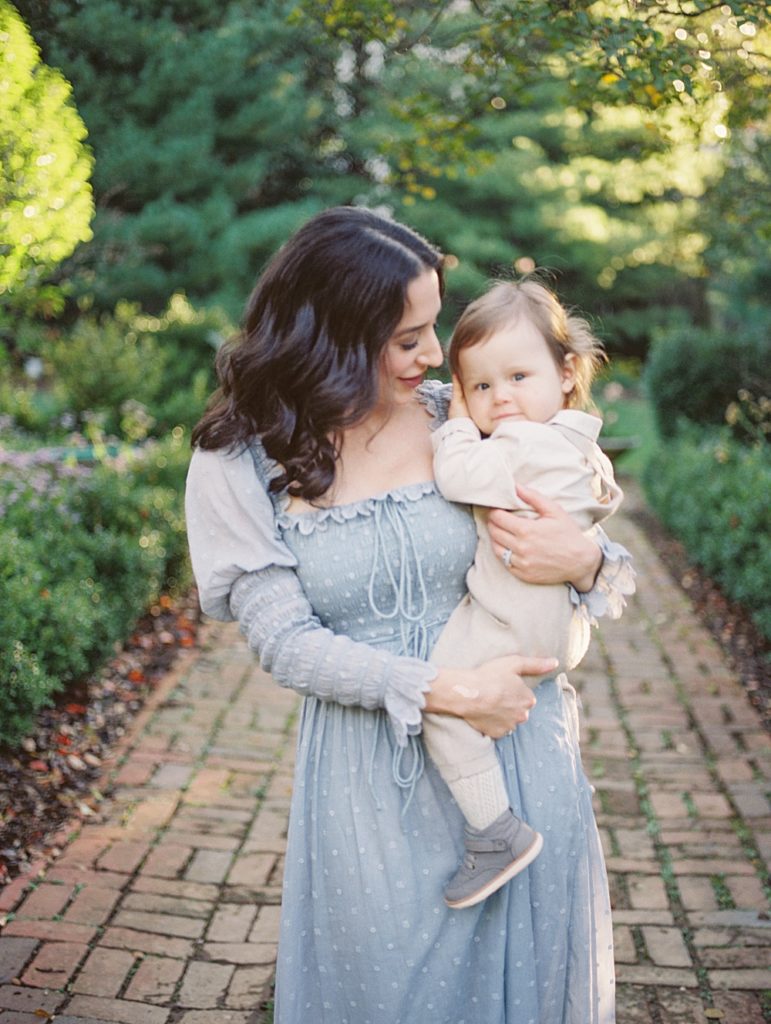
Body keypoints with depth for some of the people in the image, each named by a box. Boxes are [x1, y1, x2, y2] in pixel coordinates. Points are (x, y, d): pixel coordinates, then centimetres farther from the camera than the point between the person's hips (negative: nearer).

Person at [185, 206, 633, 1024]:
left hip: (517, 750, 2)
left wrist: (585, 560, -19)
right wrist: (447, 692, -20)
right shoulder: (238, 465, -7)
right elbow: (284, 641, -11)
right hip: (368, 778, -1)